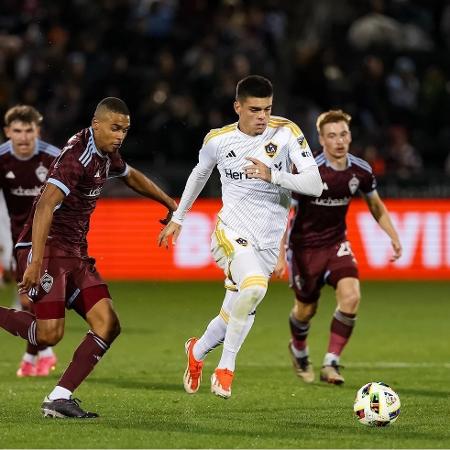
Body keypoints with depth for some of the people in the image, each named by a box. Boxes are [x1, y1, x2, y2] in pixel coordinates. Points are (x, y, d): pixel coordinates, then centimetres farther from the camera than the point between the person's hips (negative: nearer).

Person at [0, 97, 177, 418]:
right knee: (51, 332, -20)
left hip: (75, 253, 9)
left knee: (108, 325, -5)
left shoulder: (106, 154, 11)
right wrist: (36, 262, -37)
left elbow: (131, 176, 35)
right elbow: (46, 205, -29)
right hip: (45, 249, -9)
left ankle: (60, 397, -6)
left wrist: (171, 205, 43)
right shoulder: (77, 156, -18)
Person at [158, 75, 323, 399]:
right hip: (231, 230, -2)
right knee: (254, 287, -31)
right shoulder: (218, 140, -1)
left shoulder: (287, 133, -7)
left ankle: (197, 351, 41)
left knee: (236, 314, 7)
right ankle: (227, 367, -14)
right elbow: (200, 174, 21)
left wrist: (273, 175, -27)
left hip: (268, 241, 2)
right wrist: (178, 218, 28)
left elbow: (315, 185, -14)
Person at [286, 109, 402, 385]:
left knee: (351, 297, -20)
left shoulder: (361, 170, -8)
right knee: (306, 309, 9)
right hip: (304, 246, -3)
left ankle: (331, 364, -9)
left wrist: (393, 236, 3)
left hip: (336, 243, 3)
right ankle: (299, 351, 44)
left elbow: (375, 205, 11)